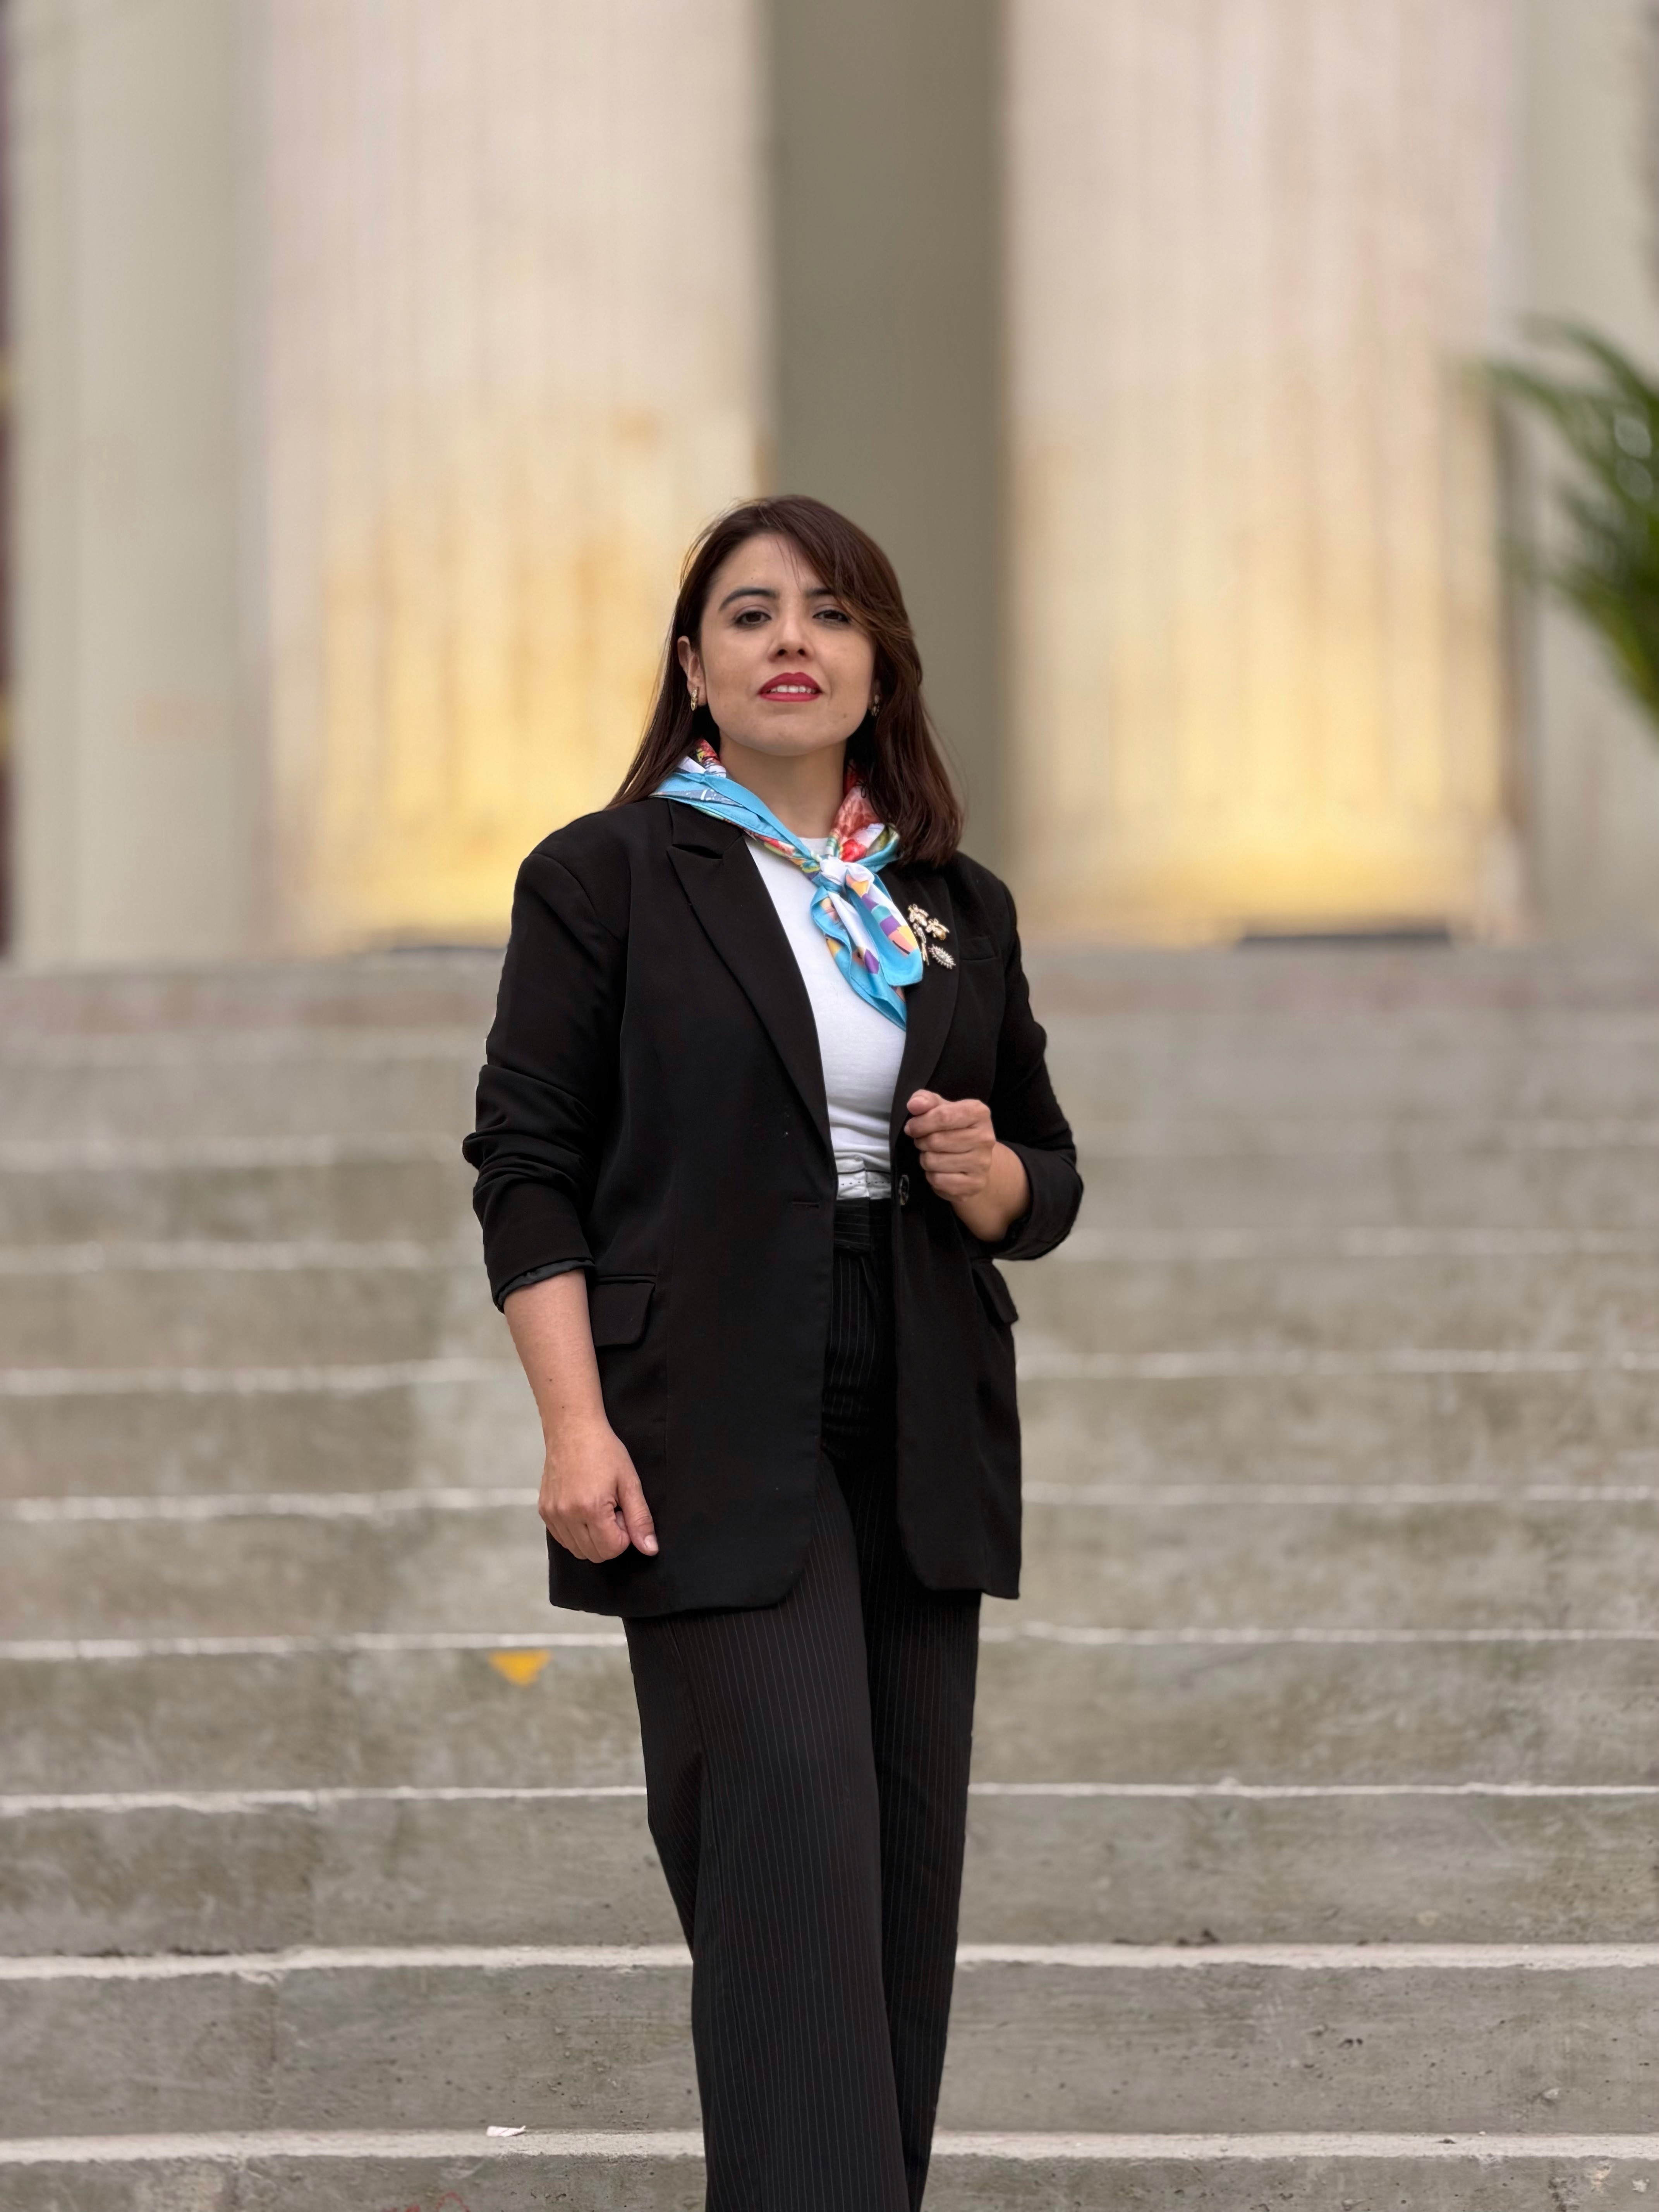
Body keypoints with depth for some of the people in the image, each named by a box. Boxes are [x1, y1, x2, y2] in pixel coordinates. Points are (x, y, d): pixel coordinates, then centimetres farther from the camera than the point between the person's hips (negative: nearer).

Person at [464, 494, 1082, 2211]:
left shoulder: (958, 907, 14)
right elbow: (527, 1168, -3)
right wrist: (576, 1425, -14)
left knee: (904, 1869, 7)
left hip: (921, 1453, 5)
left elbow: (1048, 1179, 20)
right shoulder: (605, 878, 1)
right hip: (723, 1451, -5)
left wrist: (995, 1178, -4)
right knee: (793, 1854, -13)